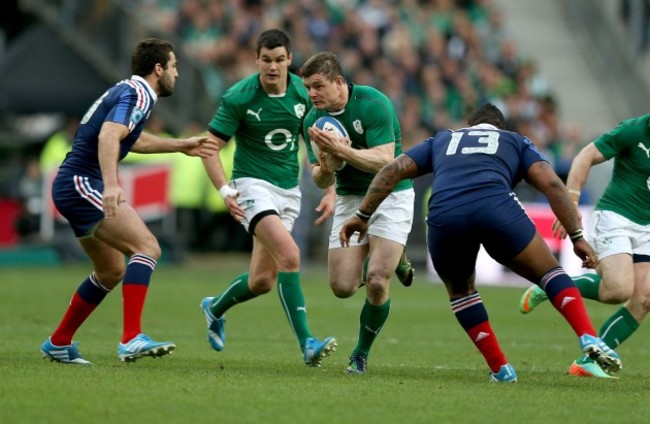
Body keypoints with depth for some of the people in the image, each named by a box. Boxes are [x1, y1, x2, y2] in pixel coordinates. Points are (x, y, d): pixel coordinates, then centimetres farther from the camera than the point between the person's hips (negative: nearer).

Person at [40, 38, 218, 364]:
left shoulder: (126, 91, 20)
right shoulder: (137, 95, -11)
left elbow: (132, 140, 39)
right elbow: (108, 136, -29)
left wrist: (181, 146, 43)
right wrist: (111, 184, -42)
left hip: (72, 188, 11)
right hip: (83, 183, -11)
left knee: (112, 271, 20)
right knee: (147, 248, -21)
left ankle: (58, 343, 29)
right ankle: (131, 339, -32)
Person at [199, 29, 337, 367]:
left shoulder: (302, 93, 0)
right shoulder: (239, 97, -13)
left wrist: (328, 191, 4)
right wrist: (224, 190, -24)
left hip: (288, 191, 5)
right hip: (253, 185, -5)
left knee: (262, 280, 7)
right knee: (289, 254, -27)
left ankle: (215, 308, 39)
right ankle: (306, 342, -28)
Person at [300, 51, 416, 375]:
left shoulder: (373, 103, -20)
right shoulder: (313, 121, -4)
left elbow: (385, 161, -27)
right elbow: (321, 181, -2)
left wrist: (341, 149, -36)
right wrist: (325, 167, -26)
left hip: (391, 195, -5)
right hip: (350, 200, 5)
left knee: (376, 283, -19)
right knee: (342, 287, -4)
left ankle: (362, 354, 4)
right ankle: (392, 259, 29)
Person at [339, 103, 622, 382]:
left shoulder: (442, 140, 38)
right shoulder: (516, 142, 32)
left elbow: (392, 171, 26)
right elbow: (551, 184, 16)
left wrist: (362, 216, 28)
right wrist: (577, 236, 15)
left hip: (443, 217, 2)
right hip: (497, 208, -2)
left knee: (460, 290, 29)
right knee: (549, 274, 16)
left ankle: (500, 369, 20)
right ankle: (589, 339, -7)